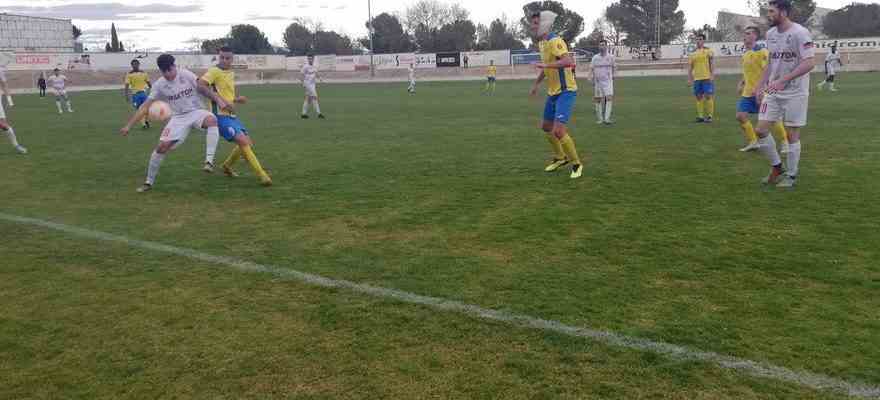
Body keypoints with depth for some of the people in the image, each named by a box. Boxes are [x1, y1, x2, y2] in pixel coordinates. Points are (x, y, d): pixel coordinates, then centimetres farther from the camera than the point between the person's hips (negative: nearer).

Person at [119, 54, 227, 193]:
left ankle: (210, 160, -37)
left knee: (211, 119, -37)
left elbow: (203, 90, -3)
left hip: (196, 111, -2)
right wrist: (128, 125, -6)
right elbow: (145, 107, -1)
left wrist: (219, 99, -18)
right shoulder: (159, 85, -2)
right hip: (178, 118, 2)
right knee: (162, 146, -9)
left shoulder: (186, 75, -6)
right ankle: (149, 182, 10)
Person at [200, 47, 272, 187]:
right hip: (220, 115, -9)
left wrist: (238, 99, 7)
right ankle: (262, 176, -19)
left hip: (231, 115, 9)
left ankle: (227, 166, 32)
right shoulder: (214, 71, -10)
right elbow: (201, 85, -24)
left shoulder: (231, 73, 16)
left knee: (248, 143, 10)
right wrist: (220, 100, -27)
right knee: (243, 141, -21)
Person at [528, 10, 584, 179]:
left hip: (566, 92, -10)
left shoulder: (555, 41, -20)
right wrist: (536, 84, 31)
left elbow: (569, 61, -37)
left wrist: (545, 65, -39)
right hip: (553, 92, 10)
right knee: (546, 126, 20)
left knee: (558, 131, -18)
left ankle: (576, 164, 2)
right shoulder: (542, 42, 9)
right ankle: (560, 157, 41)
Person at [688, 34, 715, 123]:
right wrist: (689, 79, 7)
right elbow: (690, 67, 14)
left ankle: (709, 116, 1)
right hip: (696, 78, 4)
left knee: (708, 96, -6)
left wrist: (712, 75, -12)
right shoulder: (693, 53, 13)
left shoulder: (708, 51, 2)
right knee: (699, 97, 5)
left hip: (707, 78, -4)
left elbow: (712, 64, -2)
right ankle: (700, 116, 11)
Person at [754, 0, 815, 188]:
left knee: (792, 134, 1)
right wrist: (761, 86, 13)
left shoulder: (799, 33, -15)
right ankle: (777, 167, 20)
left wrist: (782, 80, -29)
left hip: (795, 93, -6)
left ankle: (791, 176, 16)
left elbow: (809, 63, -21)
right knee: (761, 130, 1)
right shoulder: (770, 34, 8)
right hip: (773, 92, 7)